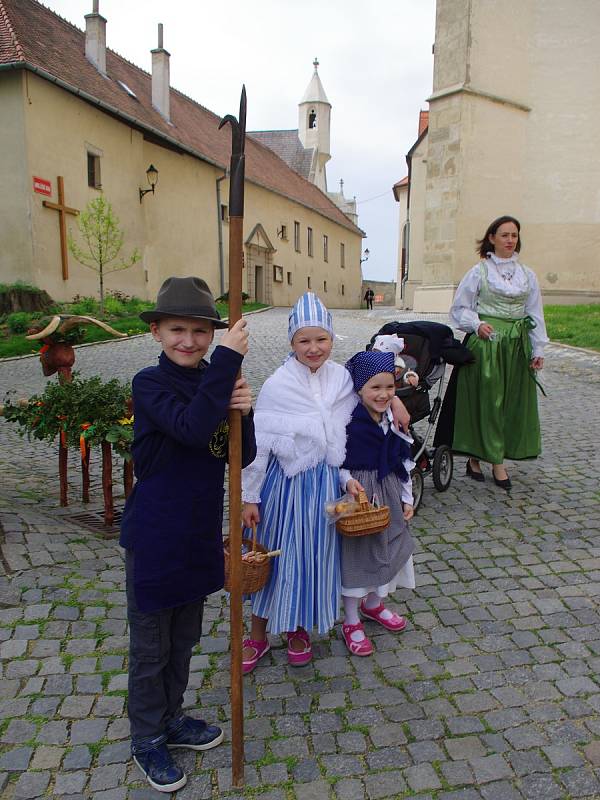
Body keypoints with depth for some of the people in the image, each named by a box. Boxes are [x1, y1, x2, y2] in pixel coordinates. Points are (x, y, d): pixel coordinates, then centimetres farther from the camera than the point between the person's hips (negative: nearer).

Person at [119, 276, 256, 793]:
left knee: (184, 638, 23)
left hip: (200, 533, 6)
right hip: (154, 537, -6)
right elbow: (193, 428, -34)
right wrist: (229, 359, -33)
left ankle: (170, 719, 46)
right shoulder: (150, 384, -16)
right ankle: (147, 741, 35)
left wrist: (243, 412, -19)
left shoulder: (214, 382, 2)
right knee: (150, 646, 13)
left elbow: (242, 457, 0)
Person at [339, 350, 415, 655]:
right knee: (354, 554, 6)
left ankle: (373, 604, 45)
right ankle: (351, 622, 25)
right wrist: (347, 481, -27)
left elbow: (404, 462, 7)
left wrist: (407, 498, 9)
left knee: (387, 549, 19)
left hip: (388, 494, 6)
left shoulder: (394, 420, -1)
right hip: (356, 495, -6)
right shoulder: (346, 420, -20)